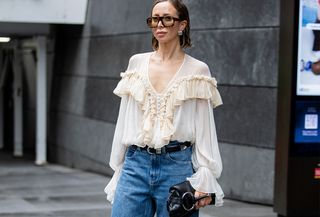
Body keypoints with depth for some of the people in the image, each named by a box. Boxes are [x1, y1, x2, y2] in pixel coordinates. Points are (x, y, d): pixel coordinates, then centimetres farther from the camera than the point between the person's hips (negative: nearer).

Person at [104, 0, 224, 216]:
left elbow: (205, 128, -2)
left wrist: (205, 180, -9)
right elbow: (124, 120, 13)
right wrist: (118, 168, 12)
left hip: (178, 166, -3)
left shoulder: (197, 70, 0)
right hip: (136, 164, 3)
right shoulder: (137, 62, 10)